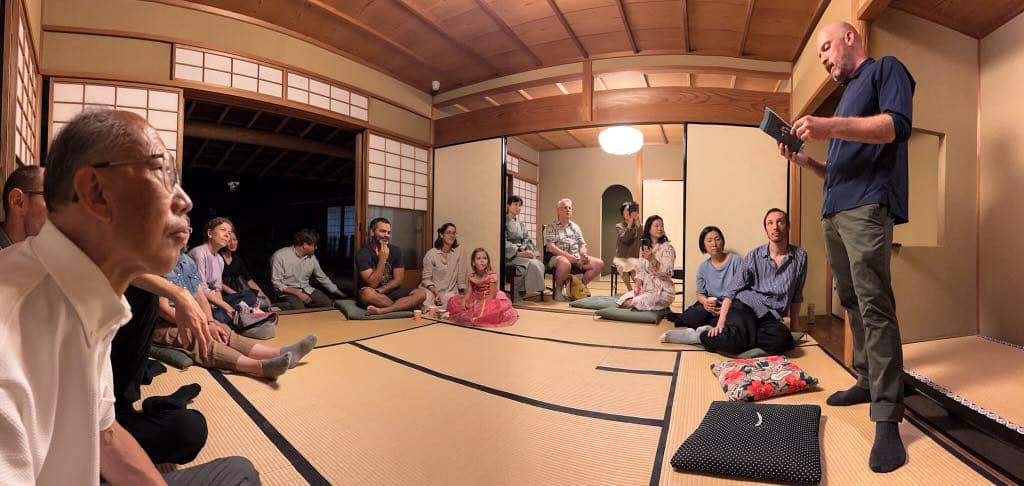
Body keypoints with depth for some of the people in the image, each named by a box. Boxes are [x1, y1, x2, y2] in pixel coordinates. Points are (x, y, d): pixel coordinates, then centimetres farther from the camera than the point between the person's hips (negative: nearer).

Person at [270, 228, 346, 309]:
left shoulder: (312, 257, 3)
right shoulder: (279, 256, -13)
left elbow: (323, 278, 14)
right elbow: (276, 283, -13)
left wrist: (340, 294, 15)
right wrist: (298, 293, -22)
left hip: (307, 290, 5)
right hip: (288, 292, -5)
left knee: (330, 305, -15)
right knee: (299, 309, -35)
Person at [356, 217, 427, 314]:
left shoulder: (395, 250, 1)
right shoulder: (363, 253, -11)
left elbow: (398, 280, -2)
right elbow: (372, 284, -17)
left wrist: (378, 291, -18)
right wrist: (382, 260, -22)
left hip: (392, 292, 4)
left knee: (421, 293, -21)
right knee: (367, 293, -39)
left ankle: (382, 310, -32)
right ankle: (403, 306, -19)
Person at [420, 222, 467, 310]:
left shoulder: (460, 253, -3)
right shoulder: (430, 254, -3)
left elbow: (461, 276, -1)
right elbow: (426, 279, -2)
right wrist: (436, 293, -16)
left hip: (450, 291, 1)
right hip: (431, 289, -1)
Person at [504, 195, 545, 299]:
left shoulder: (521, 224, 23)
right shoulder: (504, 222, 0)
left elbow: (527, 240, 15)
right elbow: (504, 243, -10)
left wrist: (529, 251, -8)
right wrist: (519, 253, -20)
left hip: (522, 254, 6)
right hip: (509, 256, -6)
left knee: (540, 264, -23)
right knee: (531, 264, -31)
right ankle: (519, 293, -22)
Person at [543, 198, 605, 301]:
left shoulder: (575, 227, 22)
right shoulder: (551, 227, 4)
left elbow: (582, 245, 19)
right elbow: (550, 247, -9)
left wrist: (583, 253, -5)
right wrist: (567, 255, -21)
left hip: (576, 257, 6)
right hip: (558, 256, -6)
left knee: (599, 263, -15)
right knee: (565, 263, -41)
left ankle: (581, 286, 4)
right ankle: (558, 289, -13)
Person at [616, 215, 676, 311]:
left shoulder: (667, 248, -9)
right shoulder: (643, 247, 9)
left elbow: (665, 272, -19)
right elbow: (641, 271, 11)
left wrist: (652, 259, -31)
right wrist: (637, 287, -5)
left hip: (663, 292, -5)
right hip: (646, 288, 6)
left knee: (636, 303, -28)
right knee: (622, 301, -14)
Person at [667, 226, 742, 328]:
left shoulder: (736, 261, -3)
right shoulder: (703, 267, 10)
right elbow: (700, 293, 11)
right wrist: (705, 301, -15)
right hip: (712, 306, 2)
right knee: (692, 317, -32)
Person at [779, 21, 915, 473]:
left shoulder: (885, 68, 7)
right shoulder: (846, 94, 30)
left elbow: (899, 123, -13)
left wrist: (831, 127, -23)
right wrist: (803, 159, 12)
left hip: (866, 206, -9)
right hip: (833, 211, 9)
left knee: (875, 307, -13)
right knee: (852, 303, 9)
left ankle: (887, 418, -10)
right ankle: (867, 381, 18)